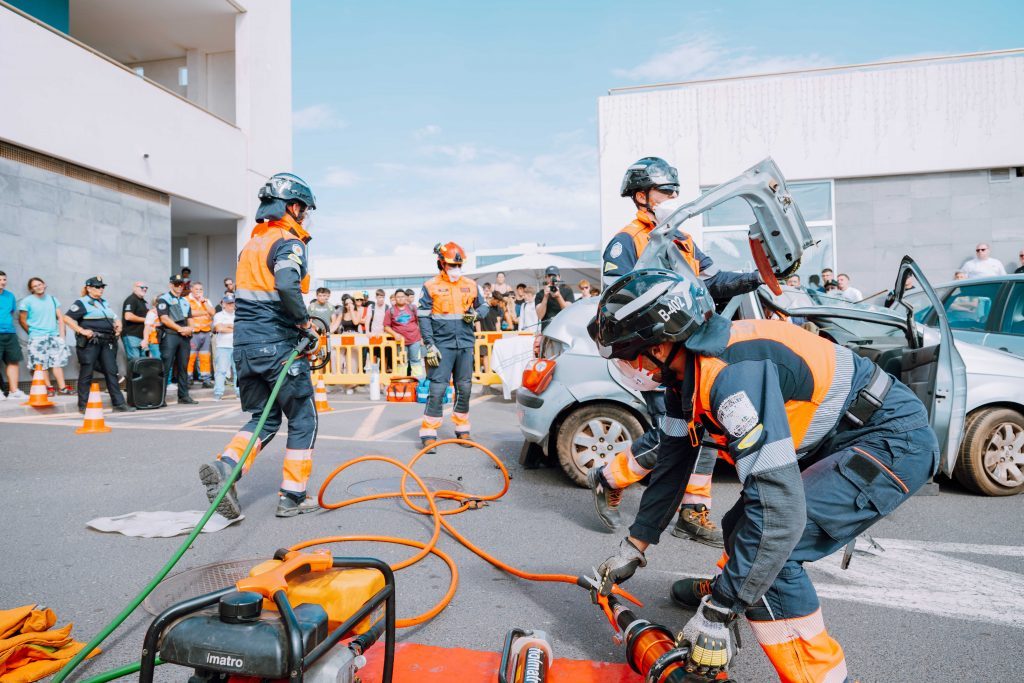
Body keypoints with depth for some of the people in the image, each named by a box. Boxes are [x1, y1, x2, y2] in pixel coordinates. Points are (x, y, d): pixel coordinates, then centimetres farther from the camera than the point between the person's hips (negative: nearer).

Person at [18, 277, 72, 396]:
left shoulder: (52, 299, 9)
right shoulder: (27, 301, -2)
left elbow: (60, 318, 10)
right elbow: (22, 320, 1)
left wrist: (61, 335, 3)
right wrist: (33, 332, 4)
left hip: (54, 336, 3)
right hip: (37, 338, -3)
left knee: (57, 362, 2)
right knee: (41, 365, -2)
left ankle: (62, 388, 3)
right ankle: (49, 388, 6)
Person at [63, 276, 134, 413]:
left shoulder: (104, 302, 19)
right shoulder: (82, 302, -2)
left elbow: (113, 319, 30)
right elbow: (67, 318, -10)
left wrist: (117, 326, 10)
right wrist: (82, 331, -17)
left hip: (107, 342, 6)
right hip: (90, 342, -6)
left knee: (111, 371, 3)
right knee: (87, 373, 1)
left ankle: (119, 403, 3)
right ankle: (83, 405, 9)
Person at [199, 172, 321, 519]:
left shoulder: (252, 243, 16)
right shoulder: (289, 243, -10)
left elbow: (251, 294, 18)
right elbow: (287, 285, -30)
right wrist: (303, 320, -15)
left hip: (245, 344, 8)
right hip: (278, 345, -8)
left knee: (265, 418, 18)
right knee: (303, 419, 6)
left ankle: (226, 466, -4)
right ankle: (292, 497, 11)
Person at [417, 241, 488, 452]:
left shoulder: (471, 285, 9)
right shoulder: (430, 286, -2)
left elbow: (484, 305, 20)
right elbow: (423, 318, -5)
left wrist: (476, 314, -4)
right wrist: (429, 346, -12)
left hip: (465, 344, 4)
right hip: (442, 345, -4)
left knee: (464, 388, 10)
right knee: (437, 389, -7)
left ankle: (462, 430, 23)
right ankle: (428, 434, 0)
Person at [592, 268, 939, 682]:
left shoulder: (733, 372, -32)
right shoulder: (686, 370, -2)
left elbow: (781, 507, -36)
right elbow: (672, 463, 8)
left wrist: (717, 613, -28)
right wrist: (633, 547, 14)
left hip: (894, 441, -9)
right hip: (838, 441, 9)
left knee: (765, 538, -23)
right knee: (743, 524, 16)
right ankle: (727, 587, 46)